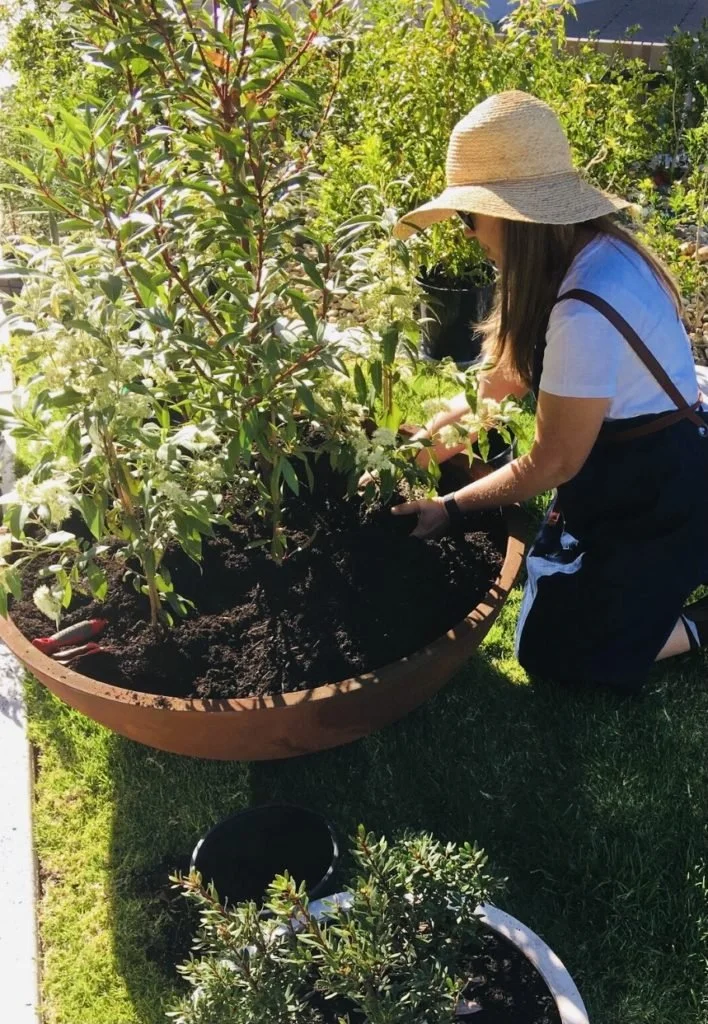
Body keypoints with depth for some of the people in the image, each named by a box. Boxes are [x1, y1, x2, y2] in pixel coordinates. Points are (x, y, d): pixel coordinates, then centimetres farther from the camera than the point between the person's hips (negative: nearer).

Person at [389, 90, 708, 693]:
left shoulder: (587, 313, -33)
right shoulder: (591, 248, -4)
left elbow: (553, 464, -21)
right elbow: (505, 375, 3)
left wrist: (450, 509, -8)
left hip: (659, 496, -8)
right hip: (645, 466, 8)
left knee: (550, 652, 1)